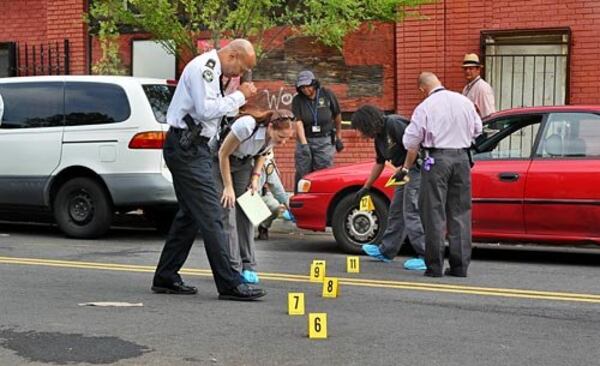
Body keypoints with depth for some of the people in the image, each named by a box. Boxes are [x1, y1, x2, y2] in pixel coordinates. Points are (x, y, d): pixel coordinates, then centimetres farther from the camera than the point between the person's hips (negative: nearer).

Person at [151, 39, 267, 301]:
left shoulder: (211, 70, 20)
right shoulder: (203, 67, -13)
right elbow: (206, 110, -22)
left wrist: (235, 97, 9)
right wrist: (239, 96, -14)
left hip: (191, 148, 11)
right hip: (187, 148, -11)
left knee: (189, 215, 14)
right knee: (210, 215, -11)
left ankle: (165, 278, 19)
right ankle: (229, 284, -11)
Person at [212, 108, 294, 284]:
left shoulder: (275, 136, -19)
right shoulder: (247, 125, -38)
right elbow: (223, 154, -24)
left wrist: (255, 177, -7)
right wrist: (228, 187, -20)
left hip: (244, 162, 5)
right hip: (218, 159, -5)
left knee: (246, 212, -1)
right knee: (227, 211, -13)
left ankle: (247, 267, 3)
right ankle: (232, 268, -11)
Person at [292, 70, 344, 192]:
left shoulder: (327, 95, -2)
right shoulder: (297, 100, -3)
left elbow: (337, 116, 9)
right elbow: (298, 122, -13)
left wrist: (339, 138, 13)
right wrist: (304, 144, -25)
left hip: (325, 141, -1)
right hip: (305, 140, 1)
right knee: (302, 175, 2)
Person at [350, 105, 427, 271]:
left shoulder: (394, 125, -16)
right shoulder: (379, 137, 15)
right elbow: (379, 163, 28)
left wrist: (405, 168, -20)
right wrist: (365, 187, 35)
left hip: (418, 168, -10)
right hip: (408, 172, 10)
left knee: (411, 213, -11)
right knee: (396, 211, 17)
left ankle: (425, 257, -9)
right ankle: (386, 251, 29)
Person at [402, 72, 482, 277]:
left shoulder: (424, 107, -5)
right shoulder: (464, 102, 7)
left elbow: (412, 142, -1)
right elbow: (477, 130, 19)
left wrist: (407, 166, 14)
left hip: (437, 159, -4)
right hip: (462, 158, 4)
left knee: (434, 212, 2)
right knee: (460, 212, 9)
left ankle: (434, 266, 1)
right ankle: (460, 266, 10)